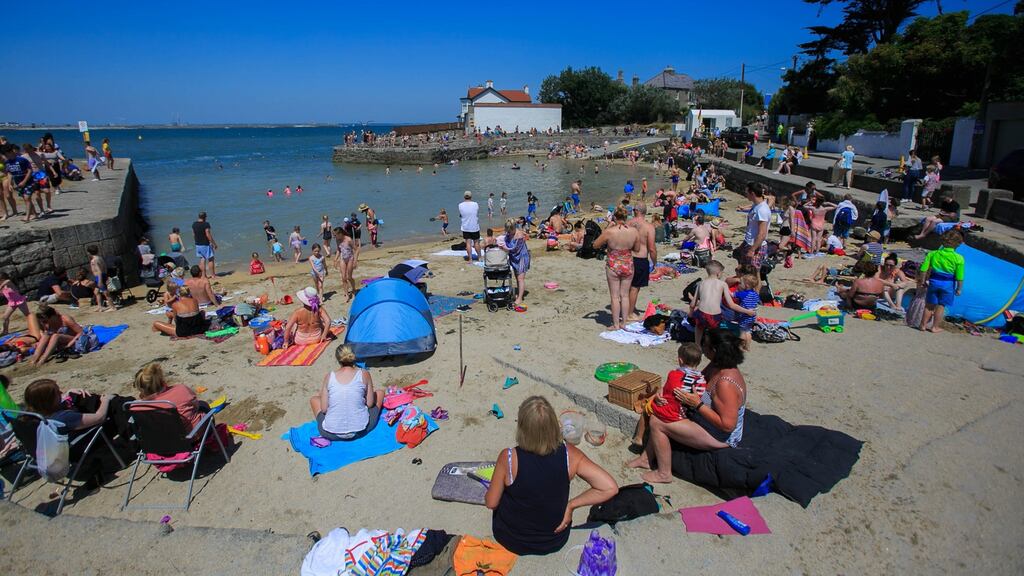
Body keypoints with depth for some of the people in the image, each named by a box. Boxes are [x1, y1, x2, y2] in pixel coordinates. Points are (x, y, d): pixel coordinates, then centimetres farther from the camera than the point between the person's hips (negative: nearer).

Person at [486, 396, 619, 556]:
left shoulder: (508, 457, -28)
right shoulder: (569, 454, -22)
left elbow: (491, 503, -14)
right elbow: (610, 488, -23)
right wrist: (571, 505, -12)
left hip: (512, 541, -1)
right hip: (555, 542, 1)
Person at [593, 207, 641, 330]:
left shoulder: (609, 232, -17)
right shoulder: (634, 231, -8)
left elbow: (595, 245, -3)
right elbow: (637, 248, 5)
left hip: (613, 266, -3)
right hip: (628, 265, 3)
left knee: (615, 296, 7)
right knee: (625, 295, 15)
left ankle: (616, 325, 14)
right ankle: (623, 323, 22)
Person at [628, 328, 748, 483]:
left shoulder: (725, 383, -34)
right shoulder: (716, 366, -4)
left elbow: (727, 425, -32)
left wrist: (697, 404, -29)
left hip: (719, 438, -10)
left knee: (657, 423, -12)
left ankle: (664, 473, 5)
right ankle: (647, 458, 22)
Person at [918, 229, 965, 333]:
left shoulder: (932, 254, -4)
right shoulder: (959, 258, -9)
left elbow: (924, 269, -3)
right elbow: (959, 277, -8)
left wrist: (922, 281, 7)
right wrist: (959, 288, 2)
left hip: (934, 281, 2)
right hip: (948, 284, -2)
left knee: (929, 304, 13)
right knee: (941, 306, 10)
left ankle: (923, 325, 19)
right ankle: (935, 327, 17)